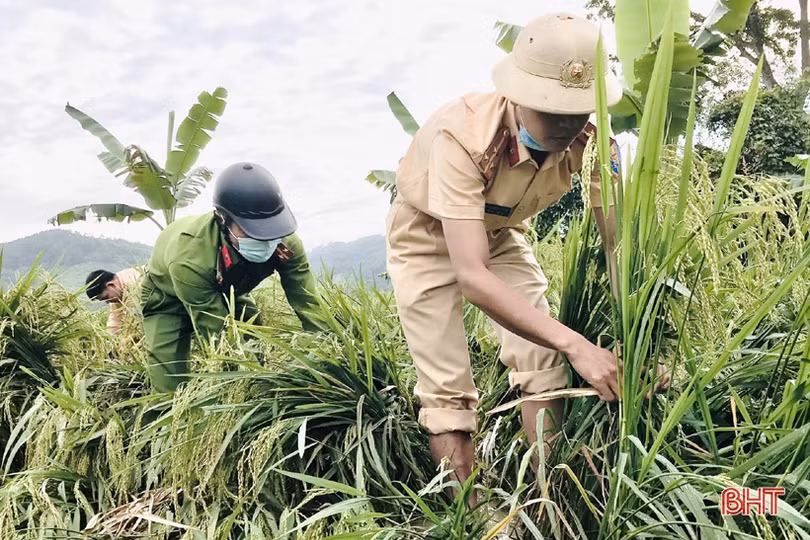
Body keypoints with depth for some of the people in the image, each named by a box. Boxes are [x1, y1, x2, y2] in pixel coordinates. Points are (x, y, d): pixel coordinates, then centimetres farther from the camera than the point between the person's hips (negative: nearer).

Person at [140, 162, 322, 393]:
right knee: (171, 391, -14)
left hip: (226, 291, 4)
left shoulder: (284, 241, -33)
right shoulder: (188, 259, -45)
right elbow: (219, 336, -40)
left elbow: (310, 306, -28)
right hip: (169, 299, -4)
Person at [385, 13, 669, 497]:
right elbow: (471, 276, -44)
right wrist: (576, 345, -49)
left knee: (541, 359, -7)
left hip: (500, 232, 4)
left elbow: (619, 242, -20)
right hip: (429, 239, -4)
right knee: (447, 390, -9)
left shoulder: (589, 140, -25)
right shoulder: (461, 135, -40)